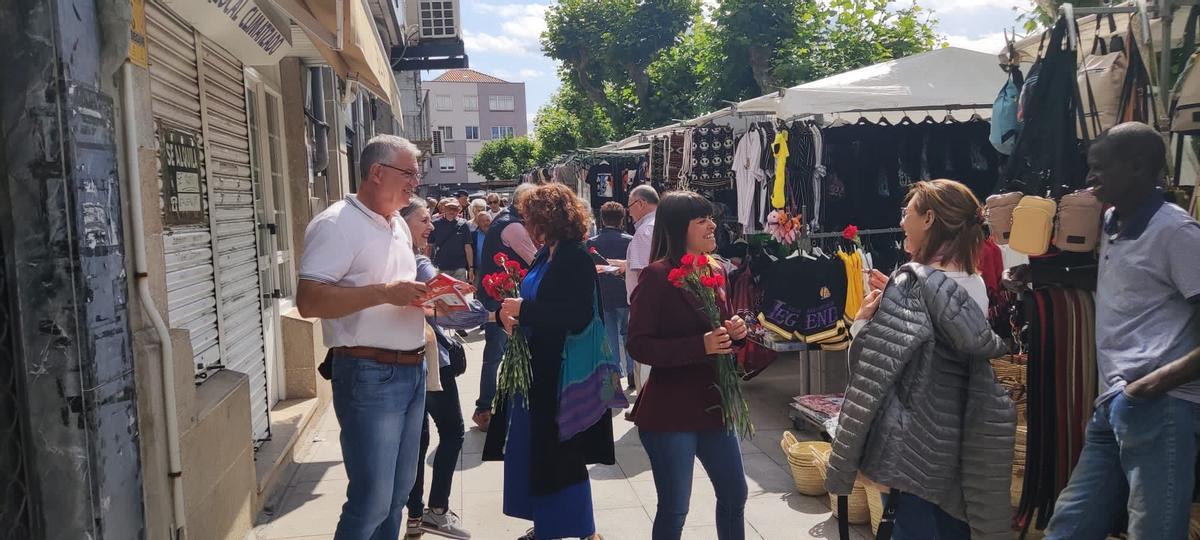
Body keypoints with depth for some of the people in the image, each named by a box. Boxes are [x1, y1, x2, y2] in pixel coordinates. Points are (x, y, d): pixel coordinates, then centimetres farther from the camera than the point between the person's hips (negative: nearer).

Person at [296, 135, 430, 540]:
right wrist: (384, 293, -26)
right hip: (370, 374, -8)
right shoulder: (337, 224, -12)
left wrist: (428, 296, 5)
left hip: (413, 369, 8)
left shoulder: (399, 225, 16)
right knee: (372, 501, -4)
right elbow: (308, 301, -20)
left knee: (399, 491, 15)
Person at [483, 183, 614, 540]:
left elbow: (577, 316, -25)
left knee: (561, 454, 2)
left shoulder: (577, 259, -16)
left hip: (562, 372, -9)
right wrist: (507, 311, -6)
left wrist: (522, 308, -22)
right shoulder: (545, 256, 9)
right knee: (533, 450, 15)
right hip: (535, 367, 9)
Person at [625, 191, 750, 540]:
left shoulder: (716, 271, 7)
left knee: (735, 495, 17)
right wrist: (700, 346, -27)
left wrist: (735, 332, -4)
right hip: (669, 413, -7)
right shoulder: (657, 276, -14)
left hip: (714, 405, 7)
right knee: (674, 508, 4)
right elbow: (639, 345, -19)